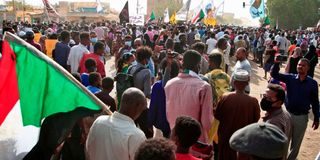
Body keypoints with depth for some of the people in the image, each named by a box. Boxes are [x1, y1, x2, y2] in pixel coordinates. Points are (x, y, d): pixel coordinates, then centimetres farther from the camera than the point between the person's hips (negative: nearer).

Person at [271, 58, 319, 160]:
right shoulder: (290, 78, -6)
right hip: (288, 113, 0)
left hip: (302, 117, 0)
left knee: (296, 143, 17)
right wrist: (276, 63, -32)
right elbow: (274, 74, -14)